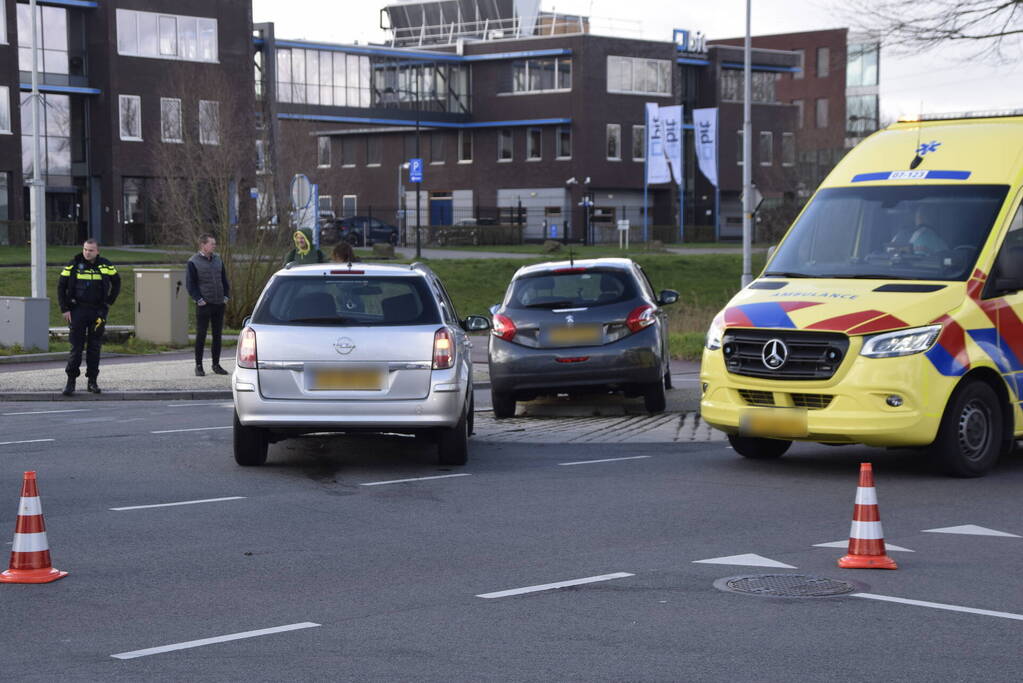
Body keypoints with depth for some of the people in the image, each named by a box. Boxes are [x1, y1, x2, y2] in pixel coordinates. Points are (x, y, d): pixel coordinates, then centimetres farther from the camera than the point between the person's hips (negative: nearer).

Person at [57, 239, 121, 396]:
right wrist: (64, 309, -3)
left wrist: (109, 302, 11)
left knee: (94, 347, 5)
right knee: (76, 347, -4)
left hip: (98, 311, 2)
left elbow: (116, 282, 18)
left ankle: (92, 381, 12)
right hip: (77, 311, -2)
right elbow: (61, 287, 2)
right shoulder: (73, 265, -3)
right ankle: (71, 381, 1)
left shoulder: (106, 266, 2)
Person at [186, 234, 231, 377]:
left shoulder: (218, 260, 12)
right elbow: (190, 284, -5)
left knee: (217, 335, 8)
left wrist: (226, 297, 7)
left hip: (219, 304, 5)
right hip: (204, 305, -5)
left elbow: (224, 280, 18)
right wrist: (199, 300, -12)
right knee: (201, 335, -1)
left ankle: (216, 365, 15)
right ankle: (198, 366, 5)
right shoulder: (193, 262, -4)